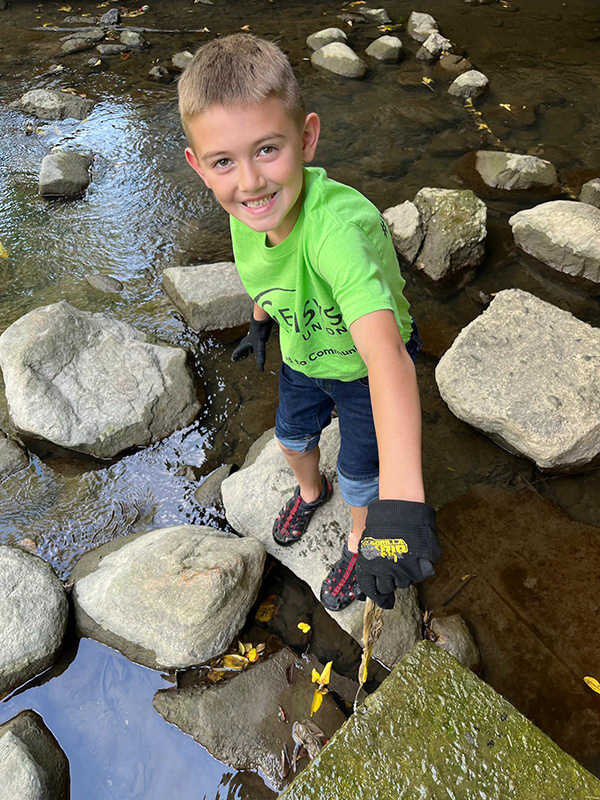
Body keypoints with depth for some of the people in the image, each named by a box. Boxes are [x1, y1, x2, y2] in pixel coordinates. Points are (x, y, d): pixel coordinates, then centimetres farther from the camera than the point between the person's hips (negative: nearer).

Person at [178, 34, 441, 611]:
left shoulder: (339, 223, -45)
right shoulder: (248, 211, -23)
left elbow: (385, 352, -59)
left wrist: (399, 501, -68)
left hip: (366, 368, -5)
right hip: (303, 358, 6)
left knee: (359, 480, 12)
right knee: (291, 438, 27)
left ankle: (357, 541, 48)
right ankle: (310, 491, 63)